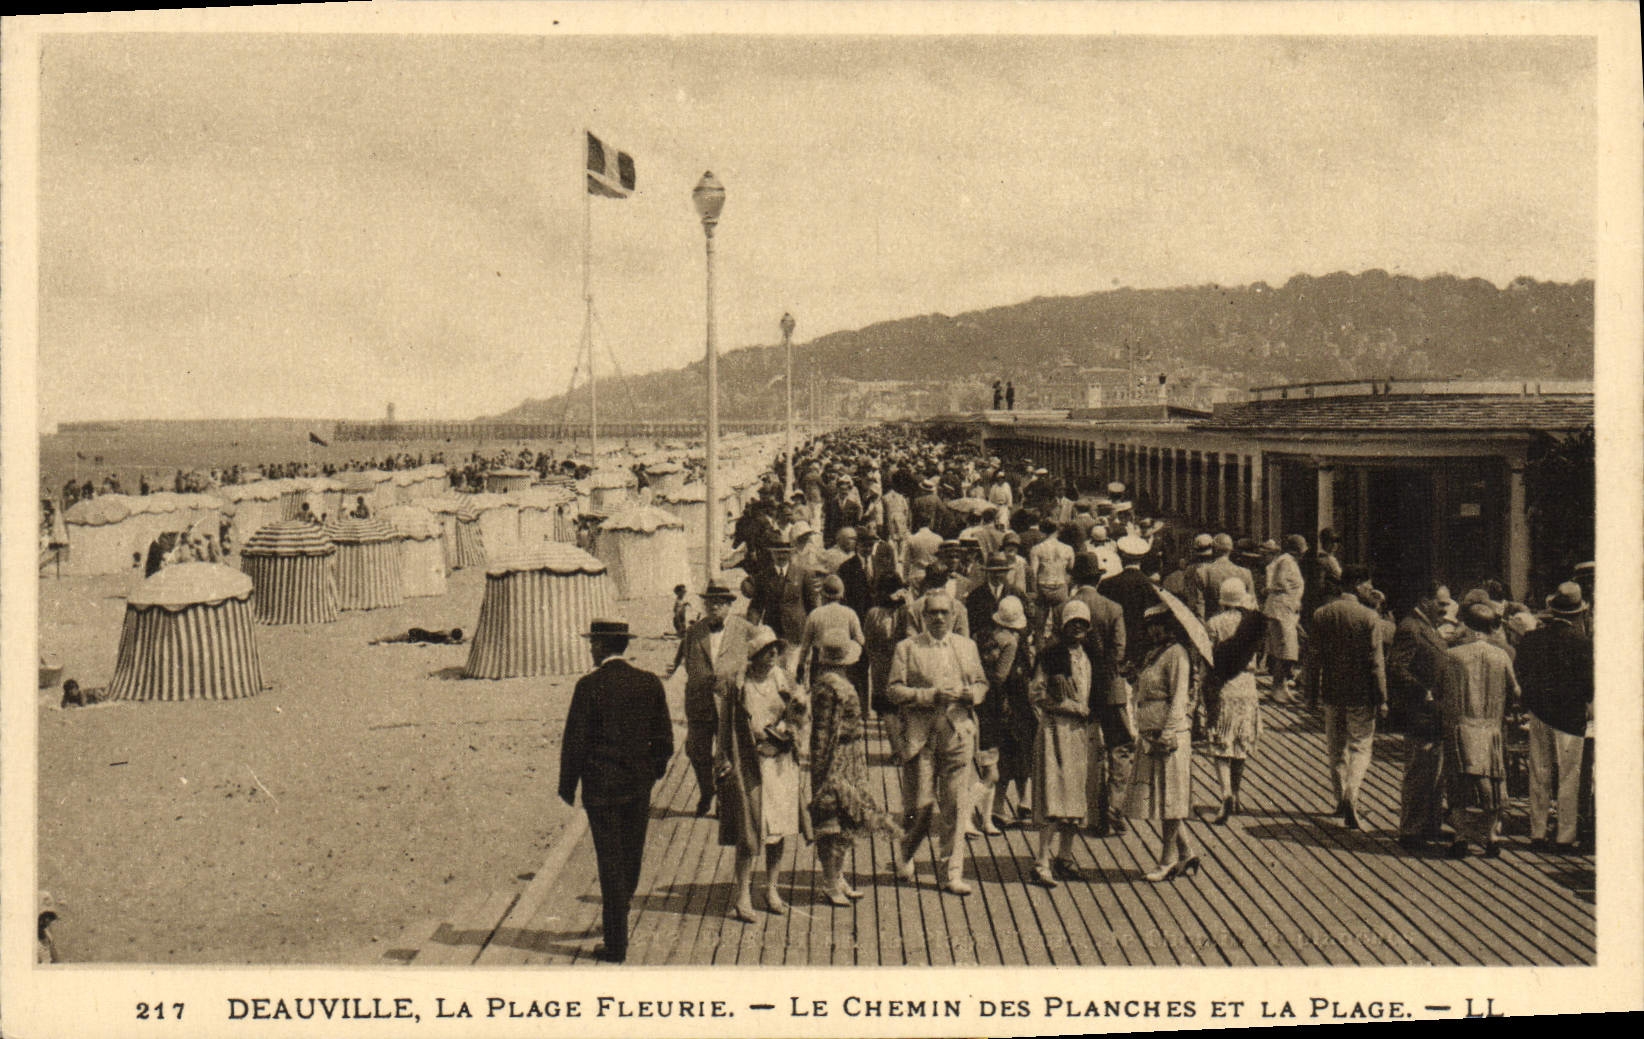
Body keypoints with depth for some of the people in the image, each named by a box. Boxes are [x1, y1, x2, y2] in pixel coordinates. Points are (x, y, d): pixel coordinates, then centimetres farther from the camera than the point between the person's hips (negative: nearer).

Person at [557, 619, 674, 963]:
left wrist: (567, 786, 0)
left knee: (611, 864, 1)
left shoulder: (589, 685, -13)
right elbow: (664, 739, 4)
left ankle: (616, 944, 4)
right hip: (639, 785, 4)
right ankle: (617, 919, 41)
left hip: (601, 786, -4)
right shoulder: (650, 683, 0)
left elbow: (574, 741, -11)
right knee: (631, 858, 20)